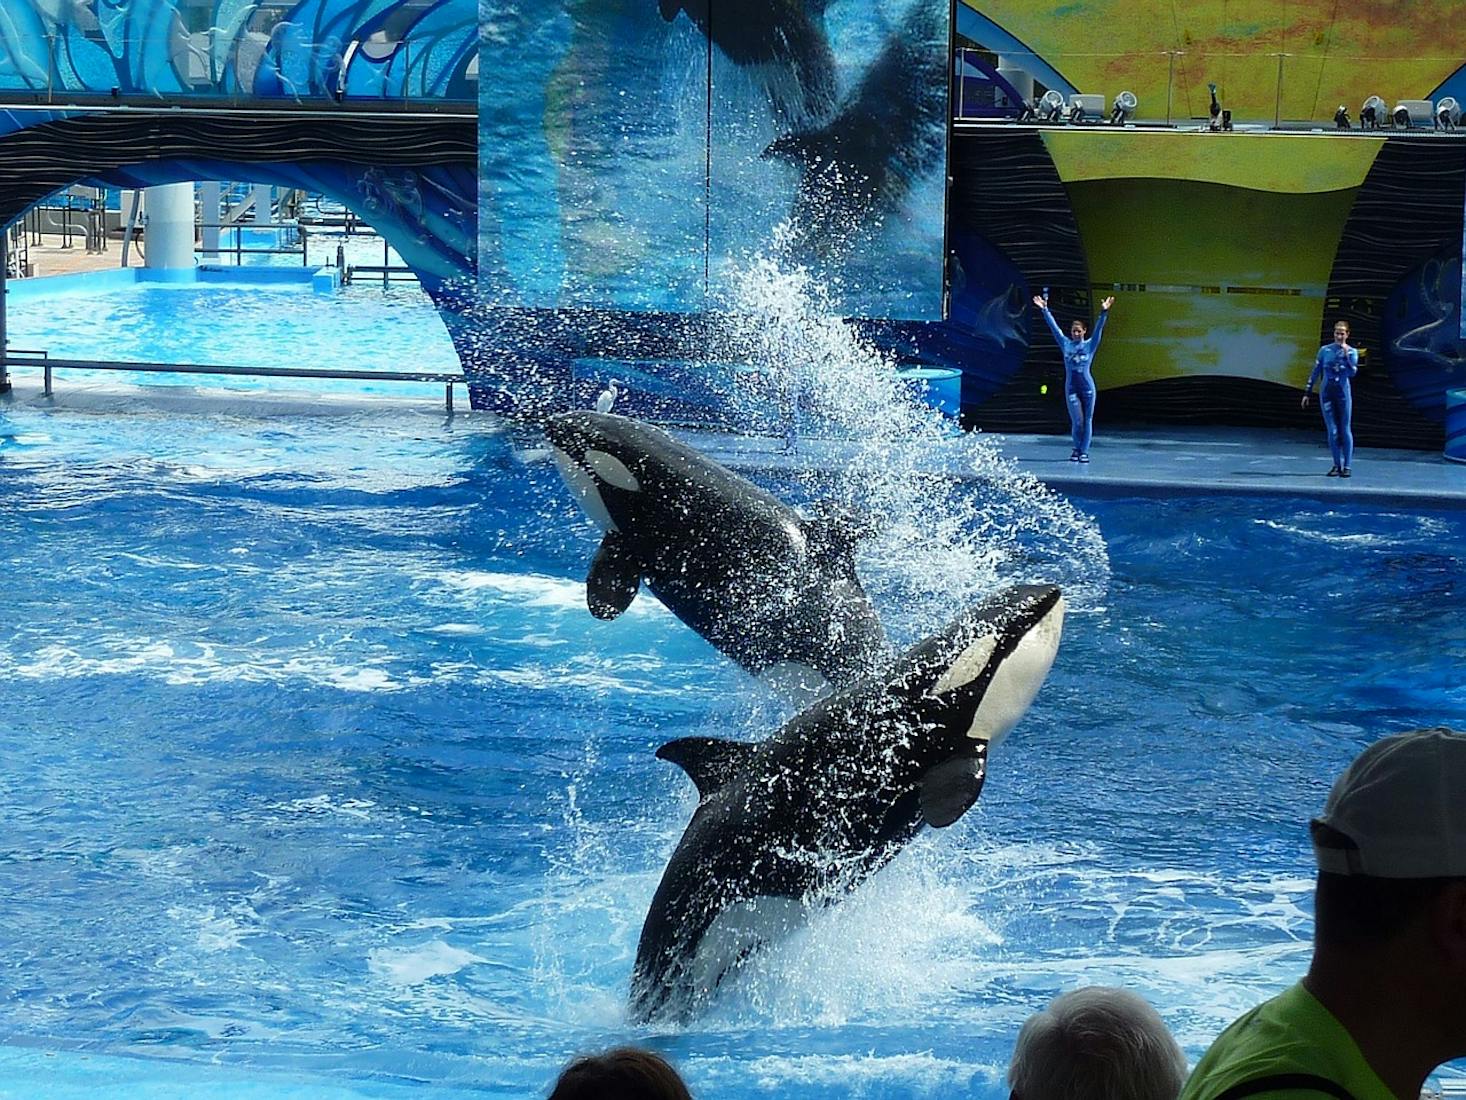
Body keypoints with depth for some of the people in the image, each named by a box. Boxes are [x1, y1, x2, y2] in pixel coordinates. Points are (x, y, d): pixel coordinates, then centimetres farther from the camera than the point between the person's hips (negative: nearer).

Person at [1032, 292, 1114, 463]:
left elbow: (1099, 328, -5)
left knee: (1087, 421, 2)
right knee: (1077, 421, -2)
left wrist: (1104, 312, -18)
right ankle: (1077, 449, 19)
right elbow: (1053, 326, 5)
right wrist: (1044, 310, 1)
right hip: (1071, 387, 1)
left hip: (1087, 387, -1)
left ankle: (1084, 451, 9)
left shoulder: (1090, 345, 3)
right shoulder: (1065, 344, 6)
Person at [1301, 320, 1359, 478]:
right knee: (1332, 431, 0)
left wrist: (1346, 355, -21)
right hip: (1327, 393, 1)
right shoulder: (1325, 350, 3)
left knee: (1344, 430, -1)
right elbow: (1315, 373, 8)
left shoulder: (1352, 352, 0)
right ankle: (1337, 465, 7)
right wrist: (1307, 392, 7)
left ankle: (1347, 466, 3)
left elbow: (1352, 373, -13)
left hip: (1343, 393, -1)